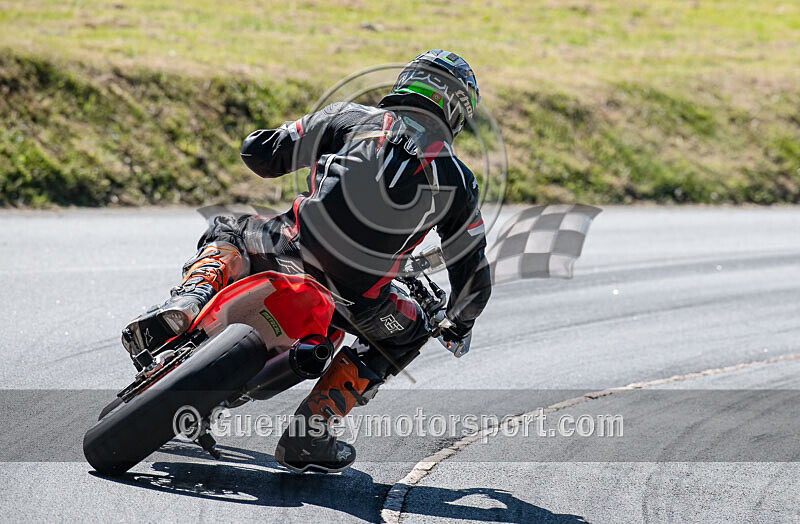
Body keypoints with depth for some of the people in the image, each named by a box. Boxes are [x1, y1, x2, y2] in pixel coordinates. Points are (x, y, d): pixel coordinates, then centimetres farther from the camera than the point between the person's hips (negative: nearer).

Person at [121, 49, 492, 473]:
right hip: (357, 294, -1)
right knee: (405, 335, 30)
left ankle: (186, 304, -1)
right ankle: (309, 432, 15)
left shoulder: (347, 118, 14)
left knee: (227, 232, 31)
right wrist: (461, 323, 41)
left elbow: (259, 153, 16)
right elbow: (472, 272, 21)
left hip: (297, 251, 1)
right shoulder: (456, 177, 16)